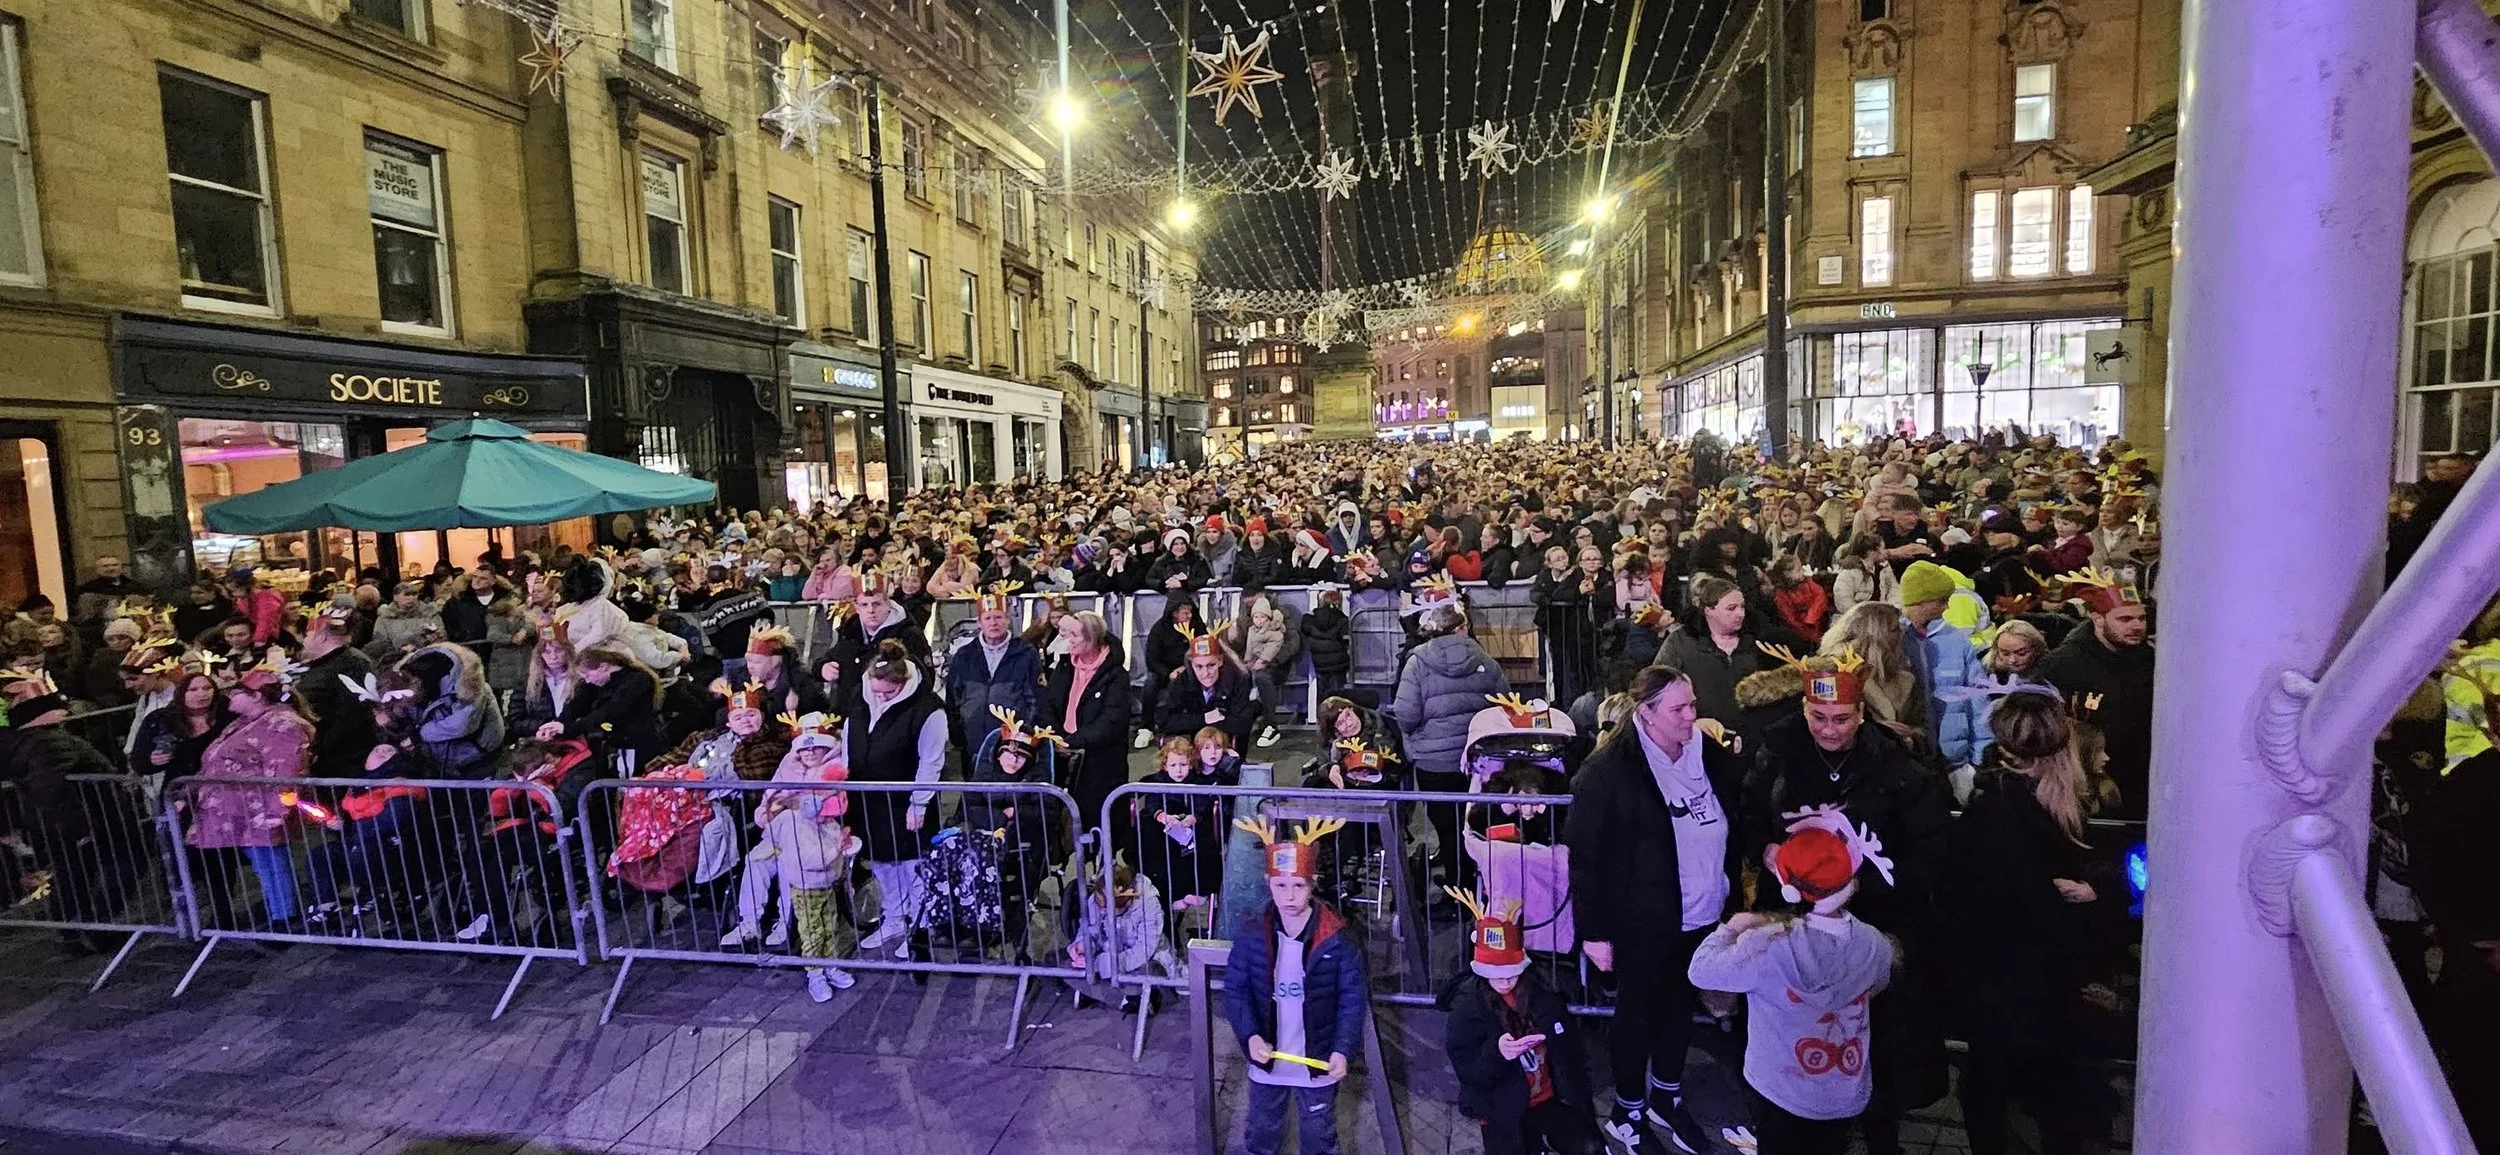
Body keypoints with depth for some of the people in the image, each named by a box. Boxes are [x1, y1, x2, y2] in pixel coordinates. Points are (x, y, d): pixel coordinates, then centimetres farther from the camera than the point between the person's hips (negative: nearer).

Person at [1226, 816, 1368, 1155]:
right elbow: (1235, 989, -7)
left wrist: (1341, 1049, -20)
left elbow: (1353, 997, -12)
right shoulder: (1253, 934, -13)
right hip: (1267, 1059, 2)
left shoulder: (1336, 938, -18)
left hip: (1317, 1061, -2)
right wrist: (1250, 1035, -20)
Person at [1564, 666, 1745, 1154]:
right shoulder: (1609, 770, -20)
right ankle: (1628, 1114, 32)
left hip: (1702, 916, 5)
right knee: (1638, 1013, 12)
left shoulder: (1709, 756, -3)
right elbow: (1585, 856, -16)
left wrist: (1733, 895, 6)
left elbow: (1733, 829, 9)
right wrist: (1594, 930, -14)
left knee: (1681, 1007, 21)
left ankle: (1667, 1098, 42)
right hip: (1643, 923, -5)